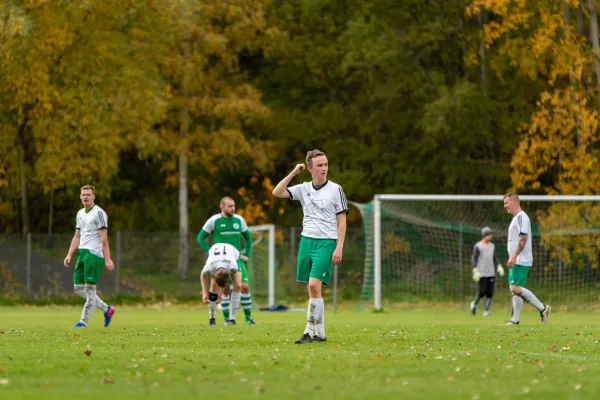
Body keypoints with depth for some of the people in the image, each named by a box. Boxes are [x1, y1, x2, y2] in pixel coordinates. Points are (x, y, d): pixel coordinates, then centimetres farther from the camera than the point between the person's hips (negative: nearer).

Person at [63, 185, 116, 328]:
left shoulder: (99, 213, -7)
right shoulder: (80, 214, 17)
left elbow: (104, 238, -12)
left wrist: (107, 259, -16)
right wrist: (69, 255, 11)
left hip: (94, 254, -9)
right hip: (82, 253, 9)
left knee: (90, 288, -7)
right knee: (78, 288, 6)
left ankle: (83, 322, -4)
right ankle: (106, 309, 18)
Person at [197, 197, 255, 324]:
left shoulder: (239, 220, 6)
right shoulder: (214, 220, -4)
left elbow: (248, 238, 20)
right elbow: (201, 237, 3)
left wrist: (246, 254, 10)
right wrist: (210, 253, -6)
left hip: (236, 259, 3)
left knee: (245, 286, -7)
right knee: (225, 288, -4)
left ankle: (248, 316, 3)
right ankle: (226, 317, 7)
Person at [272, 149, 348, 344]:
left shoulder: (335, 189, -2)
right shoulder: (304, 189, 9)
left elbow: (342, 221, -2)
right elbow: (277, 192, 2)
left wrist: (339, 248, -9)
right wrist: (293, 173, -2)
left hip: (326, 242, -5)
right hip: (306, 240, 5)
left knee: (314, 285, -17)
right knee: (313, 289, 5)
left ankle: (311, 331, -14)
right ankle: (320, 332, 11)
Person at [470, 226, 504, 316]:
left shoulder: (492, 246, 14)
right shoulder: (478, 246, -3)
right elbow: (473, 259, -5)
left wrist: (499, 266, 6)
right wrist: (475, 271, -14)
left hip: (491, 274, 5)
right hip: (481, 274, -5)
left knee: (490, 293, -3)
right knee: (482, 291, -9)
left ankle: (486, 311, -2)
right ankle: (474, 304, 17)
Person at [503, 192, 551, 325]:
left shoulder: (521, 217, -11)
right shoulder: (516, 218, 20)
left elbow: (523, 239, -20)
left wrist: (514, 256, -23)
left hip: (521, 260, -10)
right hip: (516, 261, 10)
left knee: (515, 288, -16)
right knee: (515, 289, 6)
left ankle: (542, 308, -10)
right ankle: (515, 320, 6)